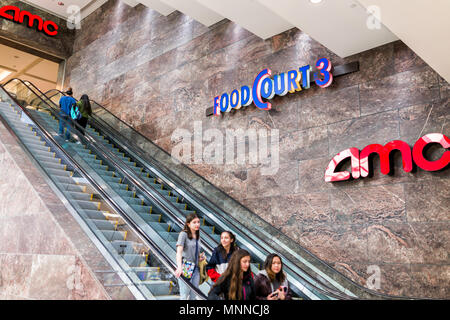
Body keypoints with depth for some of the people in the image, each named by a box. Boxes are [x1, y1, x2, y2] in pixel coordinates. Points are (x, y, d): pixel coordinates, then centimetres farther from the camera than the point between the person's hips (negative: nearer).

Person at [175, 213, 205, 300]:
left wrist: (200, 257, 5)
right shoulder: (183, 234, -8)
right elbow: (179, 251, -19)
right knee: (184, 296, -6)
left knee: (193, 296, 7)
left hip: (195, 269, 7)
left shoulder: (197, 236, 14)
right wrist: (179, 267, -33)